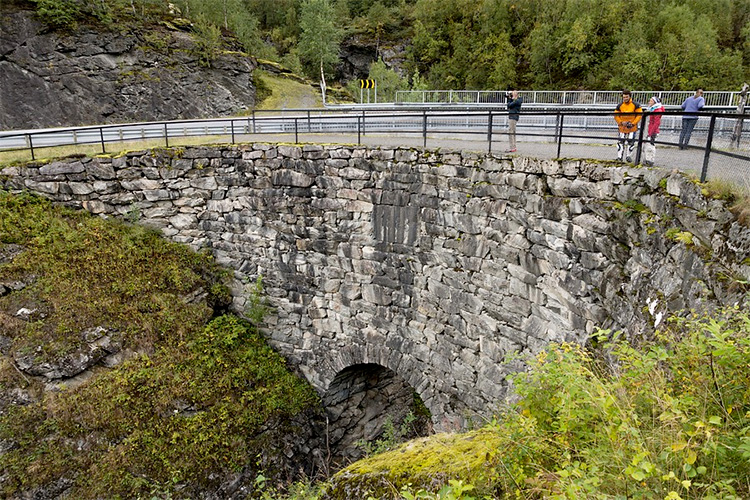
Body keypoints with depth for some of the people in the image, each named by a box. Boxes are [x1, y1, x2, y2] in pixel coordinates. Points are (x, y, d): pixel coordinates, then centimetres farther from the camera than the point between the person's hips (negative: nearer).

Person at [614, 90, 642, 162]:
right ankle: (619, 157, 5)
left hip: (632, 127, -1)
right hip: (622, 127, 1)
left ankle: (629, 156, 15)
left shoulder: (635, 105, -4)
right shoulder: (620, 106, 1)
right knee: (620, 142, -1)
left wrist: (633, 123, -12)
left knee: (631, 142, 3)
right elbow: (616, 116, 5)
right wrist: (621, 122, -10)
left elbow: (639, 115, -3)